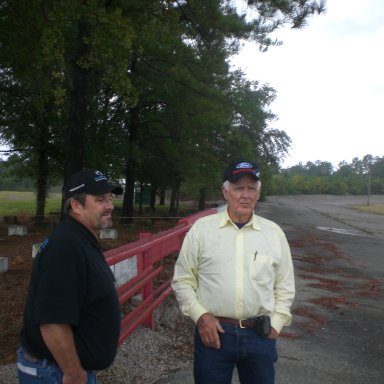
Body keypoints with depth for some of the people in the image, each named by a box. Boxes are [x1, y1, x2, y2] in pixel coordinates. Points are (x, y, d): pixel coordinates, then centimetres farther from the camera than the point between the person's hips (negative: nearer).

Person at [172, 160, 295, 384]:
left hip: (260, 334, 2)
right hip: (213, 331, -1)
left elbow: (285, 286, 9)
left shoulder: (274, 233, 2)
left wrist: (276, 324, 2)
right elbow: (183, 279, 1)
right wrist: (200, 316, -8)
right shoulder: (201, 228, -4)